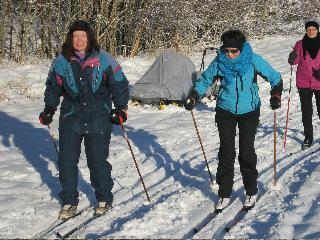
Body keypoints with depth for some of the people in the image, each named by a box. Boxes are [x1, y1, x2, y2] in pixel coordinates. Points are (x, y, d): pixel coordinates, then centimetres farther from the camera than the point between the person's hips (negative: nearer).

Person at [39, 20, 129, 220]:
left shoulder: (103, 59, -4)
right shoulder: (62, 61, 3)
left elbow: (119, 84, 2)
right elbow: (53, 87, 16)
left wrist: (120, 108, -3)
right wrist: (49, 109, 10)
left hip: (99, 119, -3)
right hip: (71, 117, 3)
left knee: (98, 161, -2)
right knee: (67, 160, 0)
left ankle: (105, 200, 17)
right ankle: (69, 202, 15)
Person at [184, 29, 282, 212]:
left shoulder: (253, 60, -13)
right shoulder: (219, 61, -8)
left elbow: (274, 77, -4)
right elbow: (205, 80, 9)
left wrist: (276, 94, -19)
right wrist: (195, 97, -3)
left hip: (249, 111, -2)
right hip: (226, 111, 2)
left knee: (246, 152, -1)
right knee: (226, 152, 0)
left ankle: (251, 192, 17)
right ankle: (225, 194, 9)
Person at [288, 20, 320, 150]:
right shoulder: (300, 44, 2)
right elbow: (295, 60, -5)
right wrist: (292, 58, -28)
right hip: (304, 82, 1)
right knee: (306, 111, 4)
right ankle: (308, 138, 14)